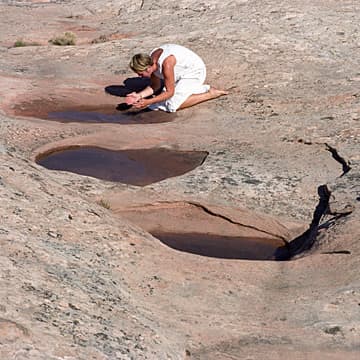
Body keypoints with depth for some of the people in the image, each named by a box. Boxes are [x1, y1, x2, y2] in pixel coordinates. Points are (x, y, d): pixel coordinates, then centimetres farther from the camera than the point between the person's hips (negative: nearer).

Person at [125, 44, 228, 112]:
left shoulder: (166, 63, -35)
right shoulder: (150, 61, -9)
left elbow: (170, 92, -27)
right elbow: (155, 86, 3)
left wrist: (148, 102, -32)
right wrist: (139, 95, -14)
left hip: (194, 72, -9)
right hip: (183, 73, 9)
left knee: (172, 105, -17)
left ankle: (210, 94, -6)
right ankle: (207, 89, 17)